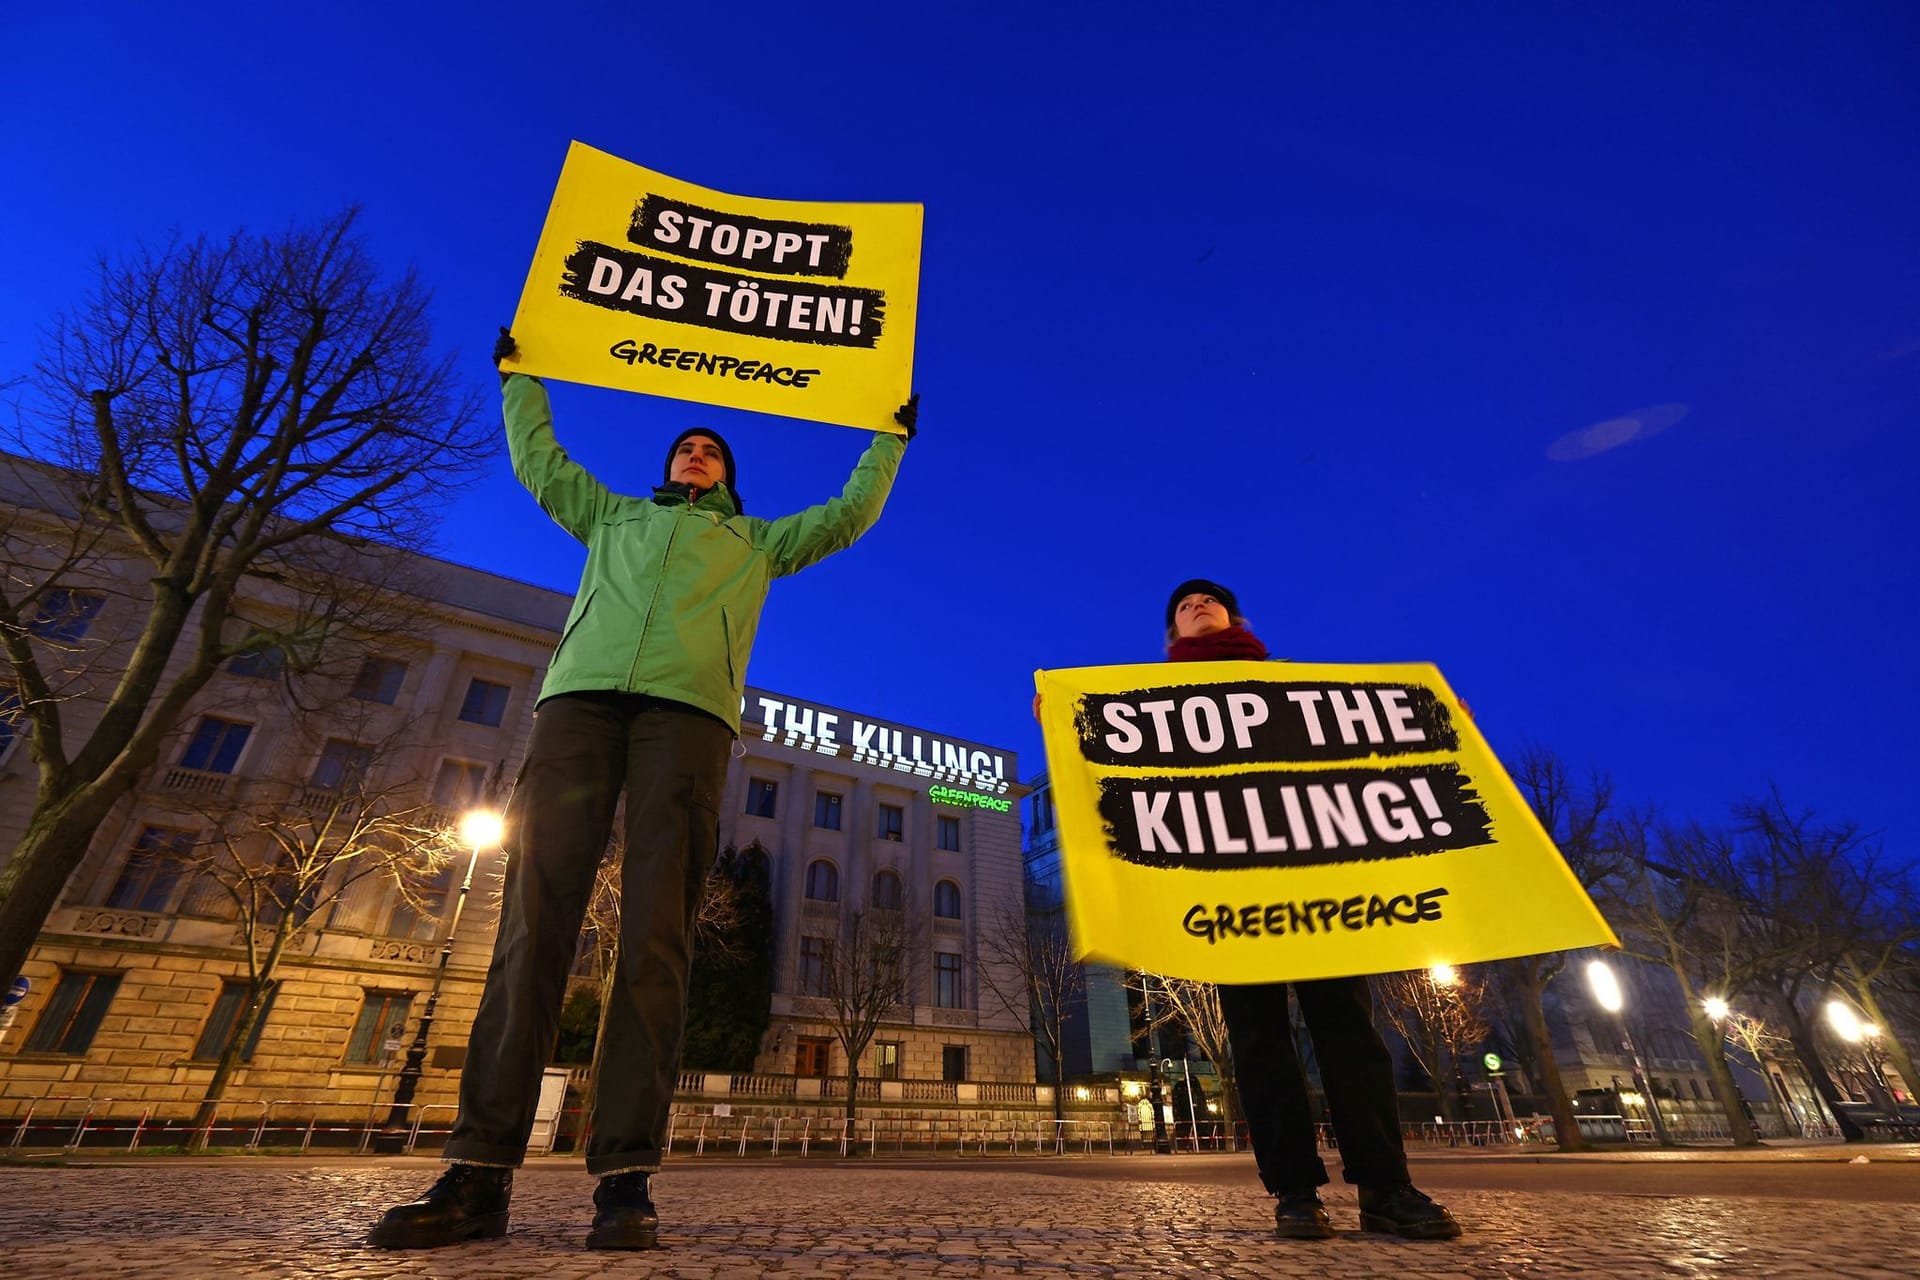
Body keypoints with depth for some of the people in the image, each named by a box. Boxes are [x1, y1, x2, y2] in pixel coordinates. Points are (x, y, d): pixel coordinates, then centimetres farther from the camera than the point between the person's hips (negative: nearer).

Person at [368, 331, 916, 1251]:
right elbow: (538, 462, 47)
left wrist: (891, 439, 43)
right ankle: (481, 1172, -8)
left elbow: (851, 511, 36)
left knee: (655, 936, -12)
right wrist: (519, 376, 58)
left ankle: (626, 1175, -11)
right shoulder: (613, 515, 39)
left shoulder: (757, 541, 34)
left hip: (688, 707, -2)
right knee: (534, 918, -10)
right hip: (581, 694, 2)